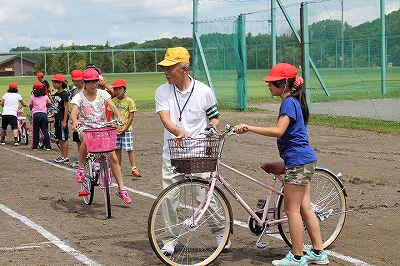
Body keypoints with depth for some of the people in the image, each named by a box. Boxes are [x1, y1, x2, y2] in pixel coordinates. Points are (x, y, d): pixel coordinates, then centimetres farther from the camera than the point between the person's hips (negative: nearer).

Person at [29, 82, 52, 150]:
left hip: (36, 114, -1)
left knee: (36, 131, 6)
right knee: (45, 130, 4)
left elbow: (30, 106, 10)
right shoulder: (45, 97, 10)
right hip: (44, 113, 1)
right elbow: (49, 103, 24)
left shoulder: (32, 97, 4)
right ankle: (48, 146, 2)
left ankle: (35, 147, 9)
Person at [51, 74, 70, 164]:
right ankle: (62, 156, 18)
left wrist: (64, 121, -18)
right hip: (57, 118, 9)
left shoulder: (64, 94, -13)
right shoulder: (56, 94, 12)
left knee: (64, 139, -4)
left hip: (62, 119, -9)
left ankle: (66, 158, 1)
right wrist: (55, 120, 18)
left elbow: (66, 108, -15)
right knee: (60, 138, 12)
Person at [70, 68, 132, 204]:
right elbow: (73, 112, -18)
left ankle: (121, 189, 3)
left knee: (113, 157, -7)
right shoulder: (79, 97, -3)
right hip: (85, 127, -2)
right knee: (86, 140, -40)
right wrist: (75, 121, -42)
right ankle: (81, 168, -16)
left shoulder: (102, 93, 2)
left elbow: (113, 106, -11)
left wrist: (119, 117, -32)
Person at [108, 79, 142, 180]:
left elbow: (131, 116, -6)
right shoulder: (113, 101, 7)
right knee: (117, 149, 9)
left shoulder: (129, 101, -4)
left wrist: (124, 129, -12)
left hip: (126, 130, -4)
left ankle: (134, 169, -6)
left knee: (130, 149, -6)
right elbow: (111, 116, 9)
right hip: (115, 130, 4)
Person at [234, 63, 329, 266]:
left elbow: (278, 131, -27)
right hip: (303, 160, 10)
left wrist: (248, 128, -27)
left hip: (298, 161, -10)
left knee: (292, 209, -4)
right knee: (304, 208, 12)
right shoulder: (293, 101, 16)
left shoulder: (289, 103, -15)